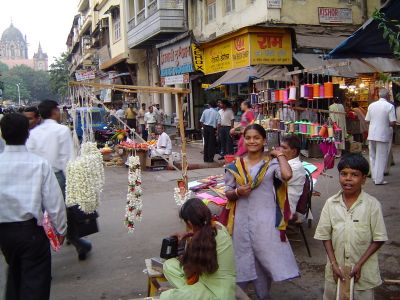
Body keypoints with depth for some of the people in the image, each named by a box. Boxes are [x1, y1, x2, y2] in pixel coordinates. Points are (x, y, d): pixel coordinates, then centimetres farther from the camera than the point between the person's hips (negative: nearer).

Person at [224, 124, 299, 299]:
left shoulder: (272, 163, -3)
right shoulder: (235, 166, 4)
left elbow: (287, 175, -24)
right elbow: (227, 193, 9)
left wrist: (280, 155, -10)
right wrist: (237, 192, -12)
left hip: (265, 219, -1)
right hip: (243, 219, 2)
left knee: (266, 258, 8)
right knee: (243, 259, 11)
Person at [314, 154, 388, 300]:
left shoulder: (372, 204, -13)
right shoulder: (331, 203, -6)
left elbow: (378, 239, -9)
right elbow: (325, 236, -1)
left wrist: (359, 264, -13)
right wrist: (334, 264, -8)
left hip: (363, 270, -2)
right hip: (336, 268, 2)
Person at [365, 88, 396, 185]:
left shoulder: (371, 105, 3)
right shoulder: (390, 106, -11)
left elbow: (367, 120, 7)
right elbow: (393, 122, -14)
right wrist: (387, 124, 7)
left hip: (372, 135, 5)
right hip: (383, 135, -4)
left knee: (373, 156, 15)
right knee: (381, 157, 3)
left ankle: (374, 177, 23)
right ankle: (379, 179, 6)